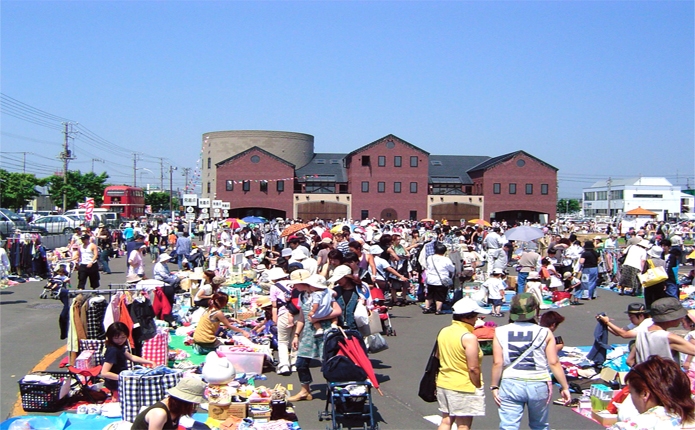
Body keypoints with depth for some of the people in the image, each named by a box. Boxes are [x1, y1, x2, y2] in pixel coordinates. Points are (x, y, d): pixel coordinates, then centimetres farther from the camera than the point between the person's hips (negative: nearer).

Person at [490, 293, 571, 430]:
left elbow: (497, 363, -6)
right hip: (538, 385, 1)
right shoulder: (544, 333, -6)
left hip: (510, 384, -1)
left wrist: (494, 386, 4)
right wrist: (564, 387, 3)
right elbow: (554, 363, -6)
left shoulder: (501, 332, -5)